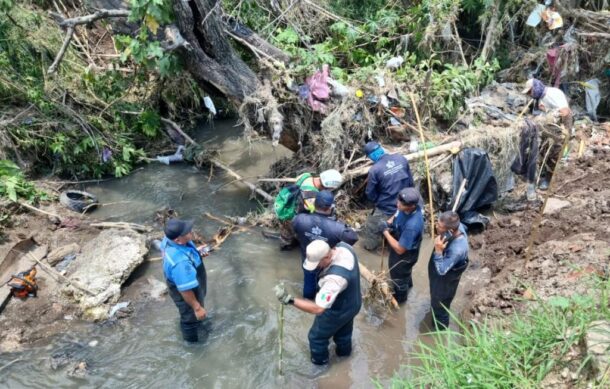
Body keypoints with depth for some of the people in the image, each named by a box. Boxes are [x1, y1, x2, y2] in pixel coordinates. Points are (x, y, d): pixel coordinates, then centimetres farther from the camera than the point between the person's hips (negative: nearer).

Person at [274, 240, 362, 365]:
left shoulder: (334, 278, -47)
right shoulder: (343, 246, -23)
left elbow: (318, 308, -44)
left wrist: (289, 299, -46)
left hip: (337, 312, -7)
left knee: (317, 336, 23)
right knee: (344, 330, 37)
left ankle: (319, 358, 51)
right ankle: (344, 349, 65)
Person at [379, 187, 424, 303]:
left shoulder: (412, 225, -46)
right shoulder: (407, 207, -22)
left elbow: (400, 249, -34)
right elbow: (397, 214, 4)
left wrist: (386, 232, -29)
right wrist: (389, 222, -16)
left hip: (405, 254, -7)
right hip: (400, 244, 7)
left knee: (398, 274, 22)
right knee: (404, 271, 36)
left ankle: (400, 297, 52)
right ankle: (407, 284, 66)